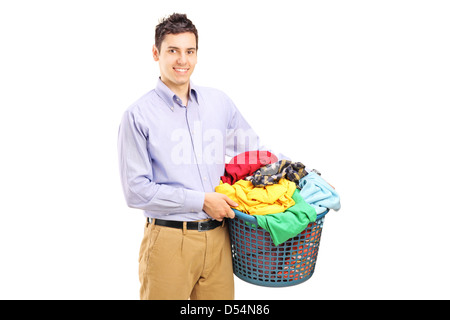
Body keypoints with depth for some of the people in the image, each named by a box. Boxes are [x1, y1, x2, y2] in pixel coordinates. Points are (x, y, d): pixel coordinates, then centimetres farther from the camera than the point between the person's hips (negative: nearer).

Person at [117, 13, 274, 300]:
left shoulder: (219, 102, 9)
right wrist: (201, 200, -12)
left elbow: (254, 149, 19)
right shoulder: (139, 115, -4)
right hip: (169, 241, -3)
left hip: (218, 238, 4)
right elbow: (136, 190, -9)